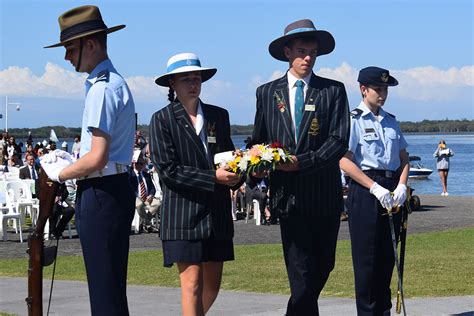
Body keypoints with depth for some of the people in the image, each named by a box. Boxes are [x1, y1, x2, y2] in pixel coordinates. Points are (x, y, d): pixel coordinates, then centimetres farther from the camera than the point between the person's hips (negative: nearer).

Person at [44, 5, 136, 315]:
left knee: (106, 291, -6)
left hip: (100, 193, -10)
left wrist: (59, 174, -5)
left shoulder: (103, 88, -16)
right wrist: (72, 161, 17)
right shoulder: (116, 82, 16)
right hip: (114, 188, 10)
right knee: (110, 286, 15)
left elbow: (97, 159, -20)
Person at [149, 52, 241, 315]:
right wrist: (213, 178, -17)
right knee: (192, 282, -8)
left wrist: (235, 174, -5)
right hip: (183, 213, -5)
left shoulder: (219, 115, 12)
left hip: (217, 212, 5)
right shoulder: (162, 120, -3)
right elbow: (167, 170, -10)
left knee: (212, 283, 11)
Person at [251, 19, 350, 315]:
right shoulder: (267, 92, 9)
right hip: (289, 196, -1)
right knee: (302, 274, -7)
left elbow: (339, 141, -7)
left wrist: (301, 163, -18)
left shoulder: (333, 91, 3)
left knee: (323, 268, 11)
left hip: (326, 196, 1)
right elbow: (258, 140, 14)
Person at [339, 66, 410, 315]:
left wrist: (402, 186, -2)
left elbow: (403, 158, 17)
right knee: (366, 258, -3)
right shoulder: (354, 120, -5)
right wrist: (376, 188, -18)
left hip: (391, 193, 6)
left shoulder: (391, 121, 16)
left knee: (388, 255, 10)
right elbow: (345, 162, -13)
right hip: (364, 192, -6)